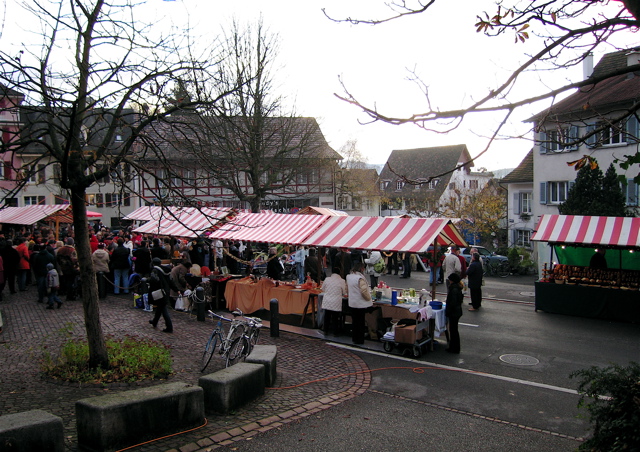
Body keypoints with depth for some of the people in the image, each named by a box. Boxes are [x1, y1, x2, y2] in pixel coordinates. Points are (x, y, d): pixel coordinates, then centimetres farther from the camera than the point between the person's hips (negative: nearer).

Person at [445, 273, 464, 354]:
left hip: (454, 313, -10)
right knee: (453, 329, 17)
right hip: (457, 311, 10)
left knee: (453, 330, -1)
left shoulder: (454, 289, -22)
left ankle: (454, 349, 8)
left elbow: (452, 302, -25)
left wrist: (447, 312, -16)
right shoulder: (458, 288, 10)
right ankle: (453, 347, 26)